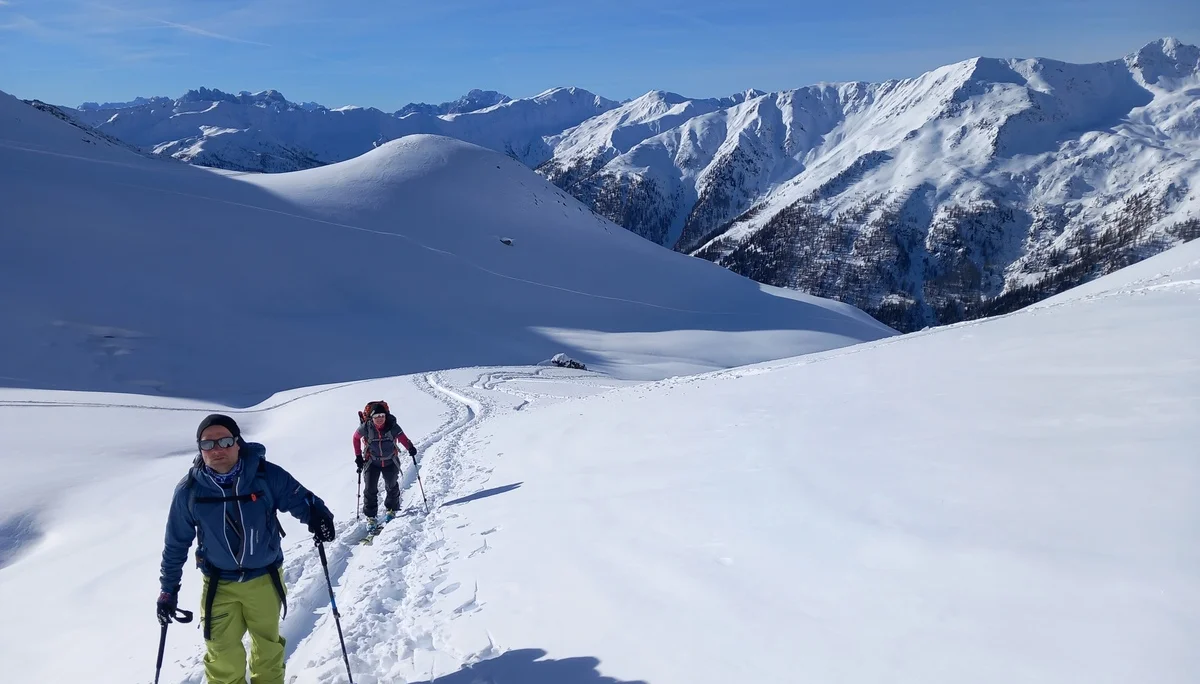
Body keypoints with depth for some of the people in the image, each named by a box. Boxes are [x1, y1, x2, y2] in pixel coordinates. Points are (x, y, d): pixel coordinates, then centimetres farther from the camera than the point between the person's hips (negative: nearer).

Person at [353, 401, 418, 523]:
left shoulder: (392, 427, -21)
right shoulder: (366, 428, -19)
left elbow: (402, 437, -11)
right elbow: (356, 437, -2)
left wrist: (410, 448, -31)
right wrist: (358, 456, -2)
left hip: (390, 462, 1)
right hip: (372, 462, -1)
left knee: (392, 486, 15)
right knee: (370, 489, -3)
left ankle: (391, 509, 38)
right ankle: (370, 516, 11)